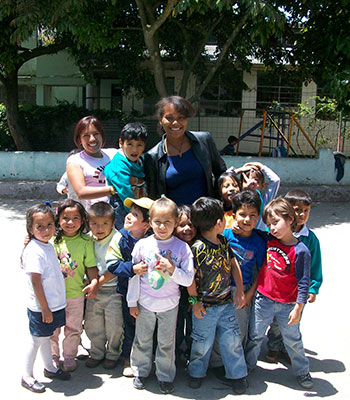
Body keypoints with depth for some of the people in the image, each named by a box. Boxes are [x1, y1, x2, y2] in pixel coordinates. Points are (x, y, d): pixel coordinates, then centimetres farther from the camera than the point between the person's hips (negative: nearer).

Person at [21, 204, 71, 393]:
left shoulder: (48, 245, 5)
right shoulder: (34, 251, -23)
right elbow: (35, 282, -23)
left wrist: (51, 307, 17)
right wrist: (45, 309, -20)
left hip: (54, 304, 8)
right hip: (41, 308, -8)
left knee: (45, 337, 23)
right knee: (36, 340, 6)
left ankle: (49, 368, 38)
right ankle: (27, 377, 23)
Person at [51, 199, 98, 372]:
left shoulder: (86, 241, -7)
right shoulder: (53, 239, -8)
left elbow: (90, 265, -3)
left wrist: (94, 281, -18)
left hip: (75, 293, 0)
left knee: (73, 328, 15)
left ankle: (69, 356, 36)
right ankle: (53, 356, 35)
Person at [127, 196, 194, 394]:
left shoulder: (182, 247, -12)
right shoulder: (142, 245, -10)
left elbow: (188, 279, -11)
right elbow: (134, 275, -1)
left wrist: (172, 269, -27)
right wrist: (132, 302, 1)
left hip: (169, 305, -1)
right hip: (145, 303, 1)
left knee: (166, 343, 14)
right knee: (142, 340, 17)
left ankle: (166, 376, 34)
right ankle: (141, 371, 39)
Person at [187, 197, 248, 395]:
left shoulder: (223, 241, -1)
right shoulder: (198, 248, -22)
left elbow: (233, 264, 9)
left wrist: (240, 291, 7)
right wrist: (195, 301, -11)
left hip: (227, 302, 5)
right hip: (205, 305, -5)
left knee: (232, 338, 13)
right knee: (203, 341, 11)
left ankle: (237, 374, 30)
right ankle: (197, 372, 35)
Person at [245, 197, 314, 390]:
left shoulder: (300, 250, -17)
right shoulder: (269, 240, -4)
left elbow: (303, 282, -13)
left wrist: (298, 308, -13)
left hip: (287, 305, -3)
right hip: (263, 299, 4)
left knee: (293, 340, 13)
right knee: (255, 336, 16)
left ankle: (302, 372, 34)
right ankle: (247, 365, 35)